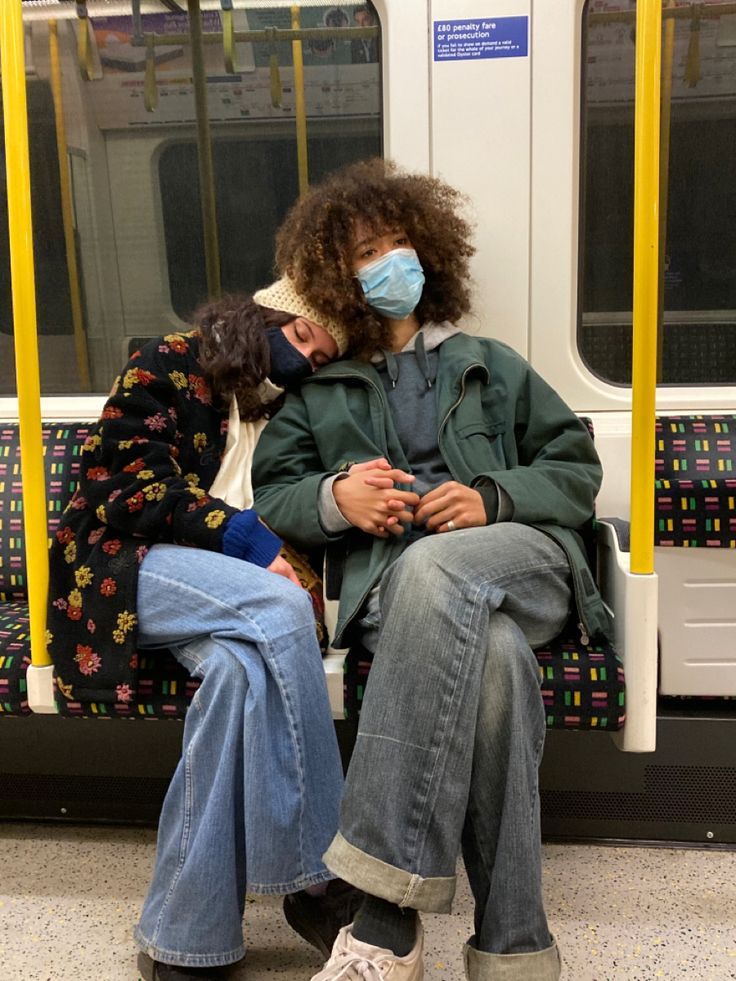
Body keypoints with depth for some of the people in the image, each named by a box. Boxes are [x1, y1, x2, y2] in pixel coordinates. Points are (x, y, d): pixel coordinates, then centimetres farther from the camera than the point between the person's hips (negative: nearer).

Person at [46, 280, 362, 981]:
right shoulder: (170, 364, 5)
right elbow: (129, 481, -7)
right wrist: (238, 533, -17)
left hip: (234, 588, 4)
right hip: (122, 563, -4)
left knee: (243, 664, -34)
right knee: (278, 607, -34)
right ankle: (317, 879, -28)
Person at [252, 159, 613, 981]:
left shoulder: (490, 365, 27)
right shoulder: (319, 391, 26)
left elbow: (576, 468, 18)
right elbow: (271, 497, 16)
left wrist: (494, 498, -4)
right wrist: (336, 498, -7)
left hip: (522, 560, 1)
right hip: (391, 580, 0)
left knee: (433, 567, -40)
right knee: (491, 655, -39)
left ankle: (386, 910, -40)